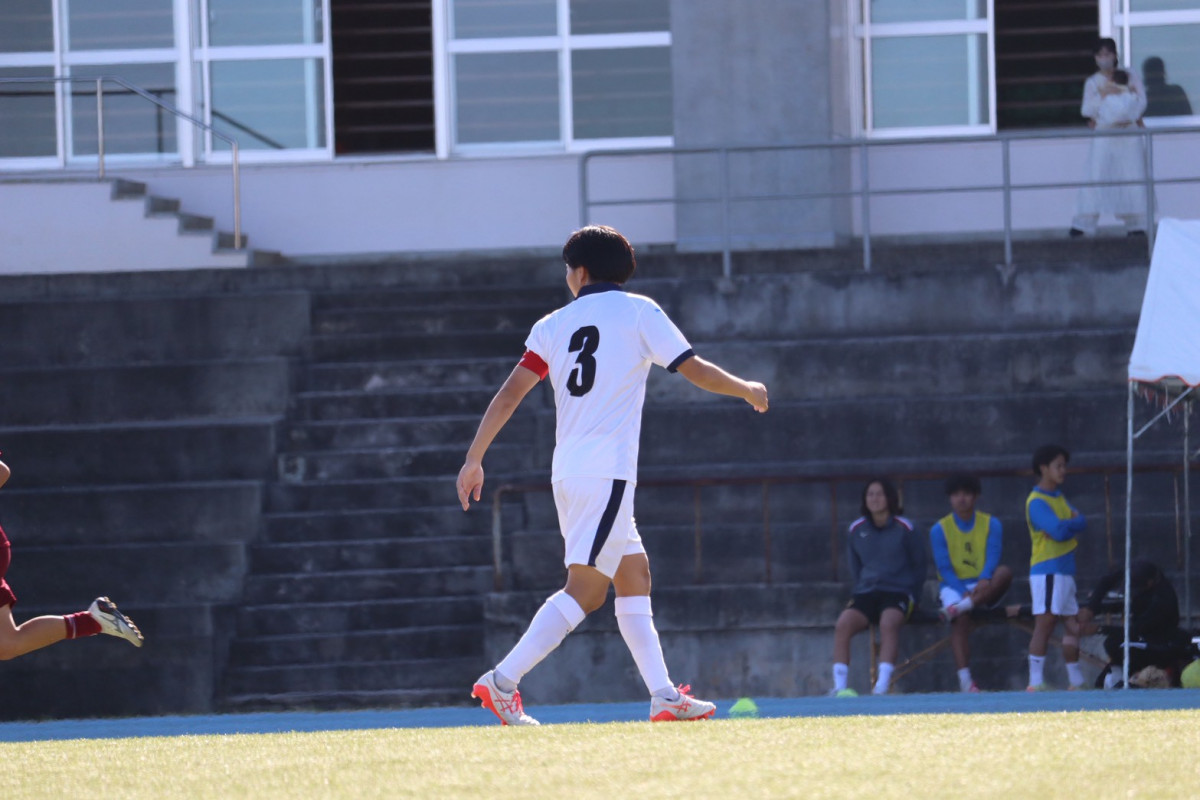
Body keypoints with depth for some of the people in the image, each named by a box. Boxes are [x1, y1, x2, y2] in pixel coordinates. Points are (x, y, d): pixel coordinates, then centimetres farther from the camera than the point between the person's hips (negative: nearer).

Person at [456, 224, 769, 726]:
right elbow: (695, 370, 2)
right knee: (585, 589, -10)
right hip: (607, 471, -6)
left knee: (633, 573, 13)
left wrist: (474, 459, 5)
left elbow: (510, 393, 5)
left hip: (567, 473, 6)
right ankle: (502, 682, -18)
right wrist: (747, 390, 20)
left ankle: (663, 694, 7)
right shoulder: (638, 311, 2)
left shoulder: (554, 325, 12)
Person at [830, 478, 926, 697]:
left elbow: (918, 567, 7)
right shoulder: (855, 530, 10)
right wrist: (862, 587, 6)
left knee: (889, 622, -36)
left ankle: (882, 686, -44)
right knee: (843, 625, -25)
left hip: (899, 591, -4)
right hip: (866, 592, 4)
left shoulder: (904, 529, 0)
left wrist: (911, 595, -2)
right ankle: (839, 686, -31)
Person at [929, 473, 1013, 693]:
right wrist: (963, 592, -21)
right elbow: (944, 568, -4)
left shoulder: (991, 524, 9)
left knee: (1005, 573, -32)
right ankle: (965, 680, -43)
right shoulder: (939, 530, 5)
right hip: (954, 586, -2)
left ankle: (960, 607, -39)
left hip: (983, 587, 2)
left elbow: (993, 557, -7)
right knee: (960, 619, -34)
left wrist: (985, 580, -30)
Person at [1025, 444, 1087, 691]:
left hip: (1064, 571, 9)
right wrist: (1074, 524, -3)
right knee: (1045, 624, -12)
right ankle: (1035, 682, -15)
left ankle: (1076, 682, 20)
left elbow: (1082, 522, 8)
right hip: (1047, 571, -9)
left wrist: (1069, 524, -11)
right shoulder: (1037, 502, -11)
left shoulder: (1058, 497, 18)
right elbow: (1058, 531, -22)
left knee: (1073, 627, 12)